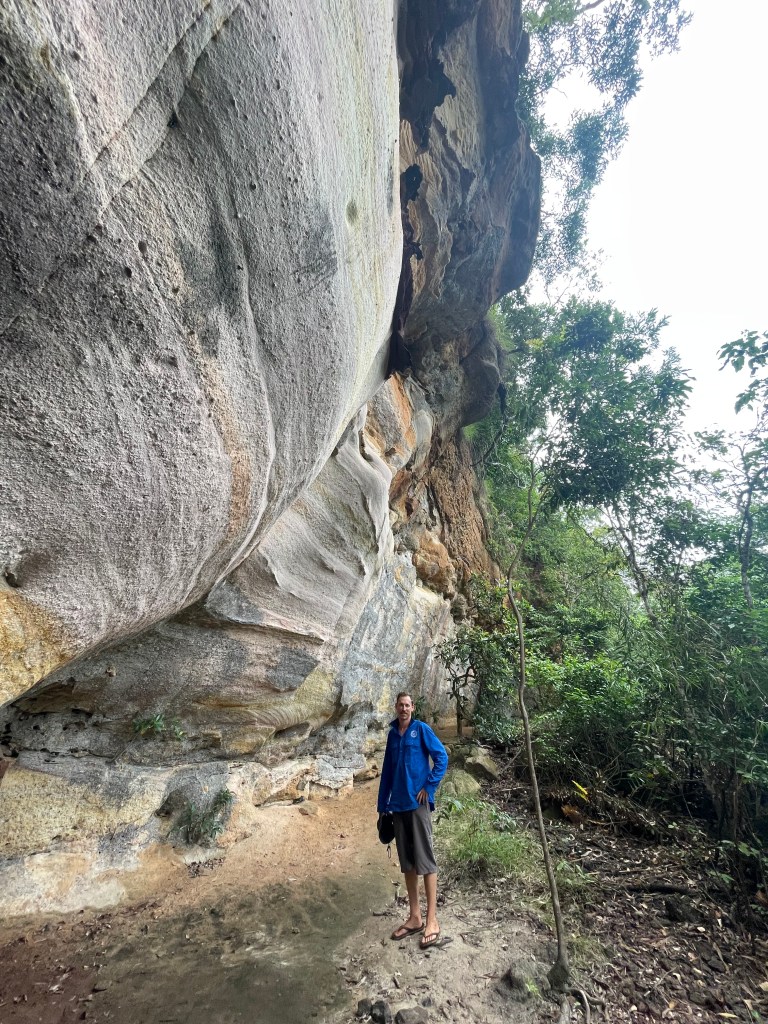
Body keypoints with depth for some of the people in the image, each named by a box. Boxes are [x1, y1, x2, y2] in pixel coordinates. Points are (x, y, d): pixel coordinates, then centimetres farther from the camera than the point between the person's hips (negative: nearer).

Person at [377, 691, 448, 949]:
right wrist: (383, 805, 13)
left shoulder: (421, 729, -7)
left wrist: (429, 786, -11)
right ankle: (414, 917, 26)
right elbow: (387, 771, 12)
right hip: (398, 805, 5)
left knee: (424, 859, 0)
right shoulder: (393, 734, 8)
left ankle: (432, 920, 11)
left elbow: (441, 757, -9)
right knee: (407, 861, 13)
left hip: (418, 803, -5)